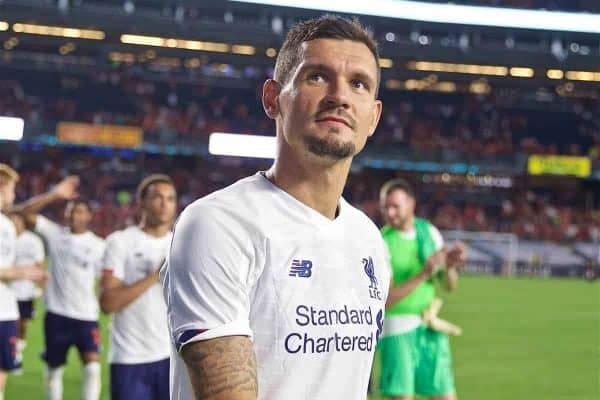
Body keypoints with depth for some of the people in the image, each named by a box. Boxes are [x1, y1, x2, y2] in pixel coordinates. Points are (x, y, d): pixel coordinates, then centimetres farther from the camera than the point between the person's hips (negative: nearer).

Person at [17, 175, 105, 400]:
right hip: (56, 314, 1)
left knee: (92, 367, -15)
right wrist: (54, 195, -21)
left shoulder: (98, 246, -1)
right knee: (54, 369, 13)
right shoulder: (54, 233, 0)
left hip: (86, 316, -1)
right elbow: (24, 212, -12)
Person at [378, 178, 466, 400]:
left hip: (430, 326, 5)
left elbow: (451, 285, 7)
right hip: (397, 328, -5)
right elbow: (387, 300, -18)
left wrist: (450, 266, -15)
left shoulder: (429, 231, 4)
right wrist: (423, 274, -27)